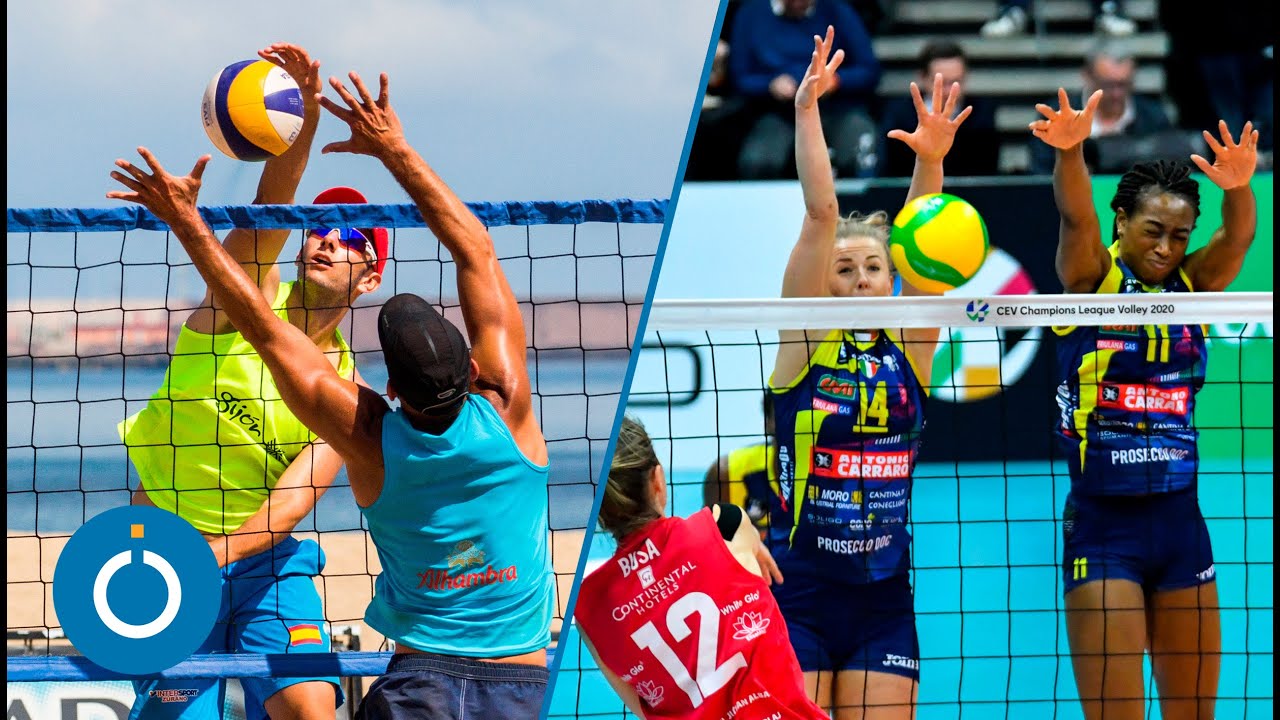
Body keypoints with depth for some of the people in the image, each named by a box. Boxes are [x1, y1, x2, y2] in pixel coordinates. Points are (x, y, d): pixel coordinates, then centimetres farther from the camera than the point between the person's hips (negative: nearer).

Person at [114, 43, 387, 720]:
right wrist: (304, 120, -44)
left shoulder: (346, 387, -1)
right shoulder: (252, 295, -4)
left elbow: (296, 495, -12)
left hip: (264, 557, 2)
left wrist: (220, 551, -30)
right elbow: (267, 215, -25)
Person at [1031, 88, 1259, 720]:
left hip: (1179, 521, 4)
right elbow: (1076, 218, -22)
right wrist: (1069, 151, -42)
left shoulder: (1191, 286, 6)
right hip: (1103, 521, -4)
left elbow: (1239, 234, -11)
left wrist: (1237, 186, -35)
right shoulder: (1094, 280, -3)